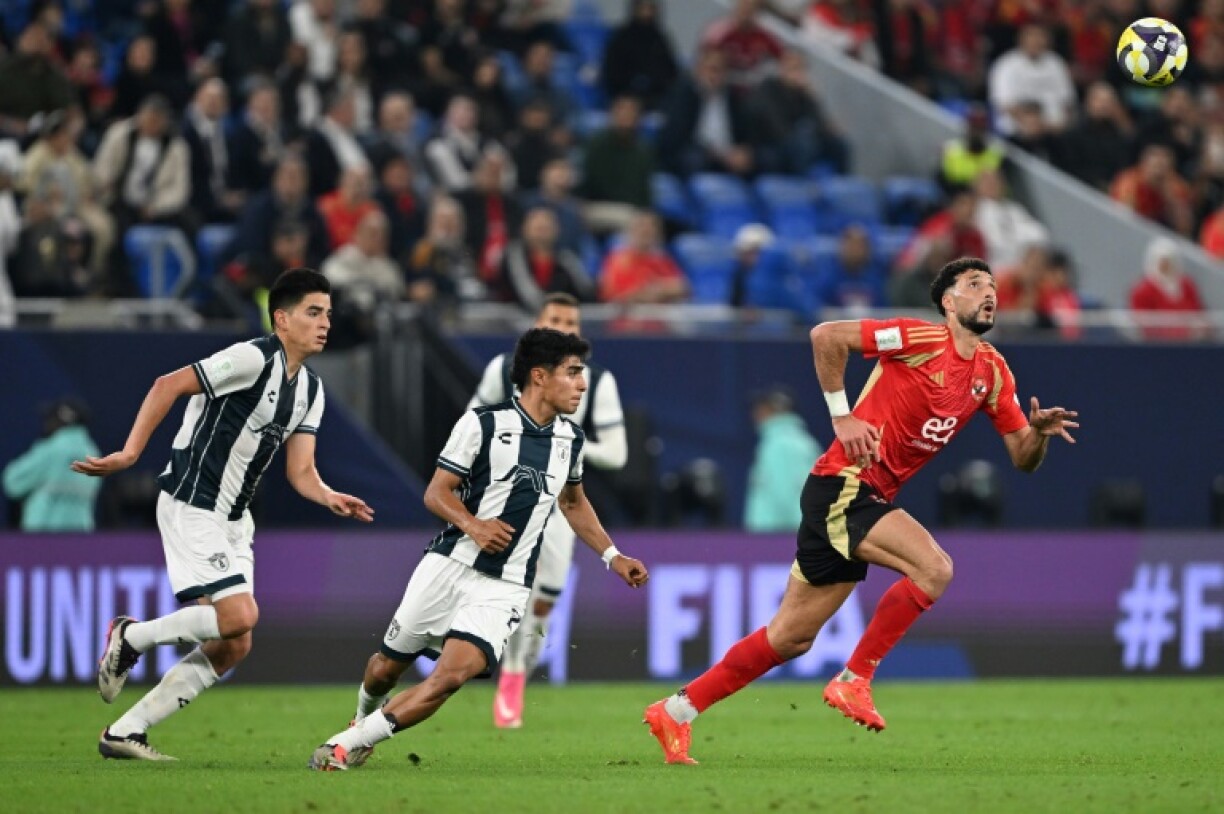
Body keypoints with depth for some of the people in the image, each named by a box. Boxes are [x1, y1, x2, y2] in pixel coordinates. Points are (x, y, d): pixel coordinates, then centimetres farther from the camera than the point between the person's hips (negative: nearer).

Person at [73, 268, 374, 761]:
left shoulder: (310, 390, 11)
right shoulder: (253, 359, -16)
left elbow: (300, 470, 10)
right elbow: (169, 386, -18)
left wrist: (330, 498, -12)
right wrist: (129, 454, -24)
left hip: (233, 519, 9)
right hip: (191, 509, -9)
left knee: (231, 648, 4)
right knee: (239, 615, -22)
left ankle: (125, 733, 10)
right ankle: (132, 637, 1)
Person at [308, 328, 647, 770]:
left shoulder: (570, 438, 8)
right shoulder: (483, 423, -7)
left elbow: (573, 503, 26)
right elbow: (437, 492, -5)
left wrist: (612, 557, 21)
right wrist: (472, 524, -24)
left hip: (504, 588, 2)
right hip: (449, 564, -2)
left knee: (452, 675, -21)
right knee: (387, 667, 8)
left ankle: (349, 742, -10)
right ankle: (363, 717, 44)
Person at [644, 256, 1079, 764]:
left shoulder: (993, 372, 11)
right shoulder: (922, 339, -11)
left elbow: (1023, 458, 12)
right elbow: (826, 336, -14)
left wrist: (1040, 432, -10)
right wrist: (842, 415, -13)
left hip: (869, 499, 8)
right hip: (842, 486, -8)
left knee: (792, 638, 9)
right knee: (934, 568, -24)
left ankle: (676, 712, 16)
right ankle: (853, 681, -13)